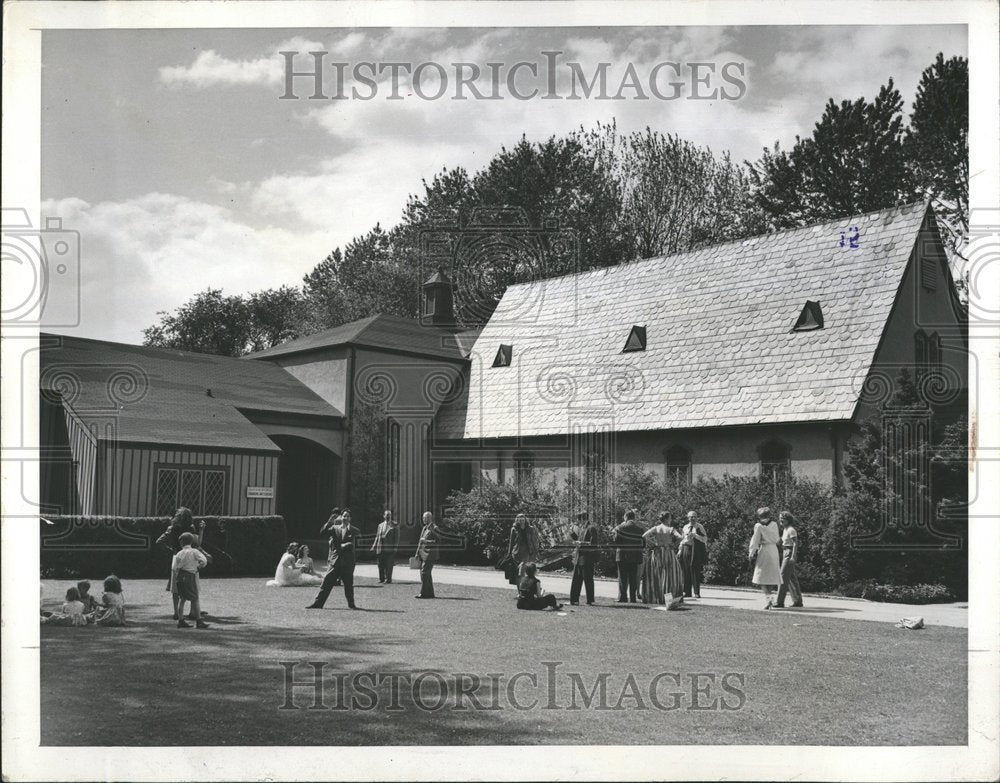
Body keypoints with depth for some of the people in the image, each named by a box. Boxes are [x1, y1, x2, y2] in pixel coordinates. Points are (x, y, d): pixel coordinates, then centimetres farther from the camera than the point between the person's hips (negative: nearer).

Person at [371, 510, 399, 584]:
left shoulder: (395, 525, 4)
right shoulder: (380, 525, 18)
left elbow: (396, 537, -1)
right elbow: (377, 537, 19)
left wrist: (395, 547, -10)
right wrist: (374, 547, 10)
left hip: (389, 548, -4)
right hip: (380, 549, 4)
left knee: (389, 565, -6)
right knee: (381, 565, 6)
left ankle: (388, 579, -2)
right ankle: (381, 579, 14)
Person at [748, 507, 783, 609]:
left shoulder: (759, 526, -8)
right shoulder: (774, 525, 4)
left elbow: (755, 541, -6)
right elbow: (777, 539, 12)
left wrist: (751, 554, 0)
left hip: (763, 550, -4)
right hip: (774, 550, 4)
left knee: (762, 575, -1)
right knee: (772, 575, 12)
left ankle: (767, 597, -16)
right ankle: (769, 595, 9)